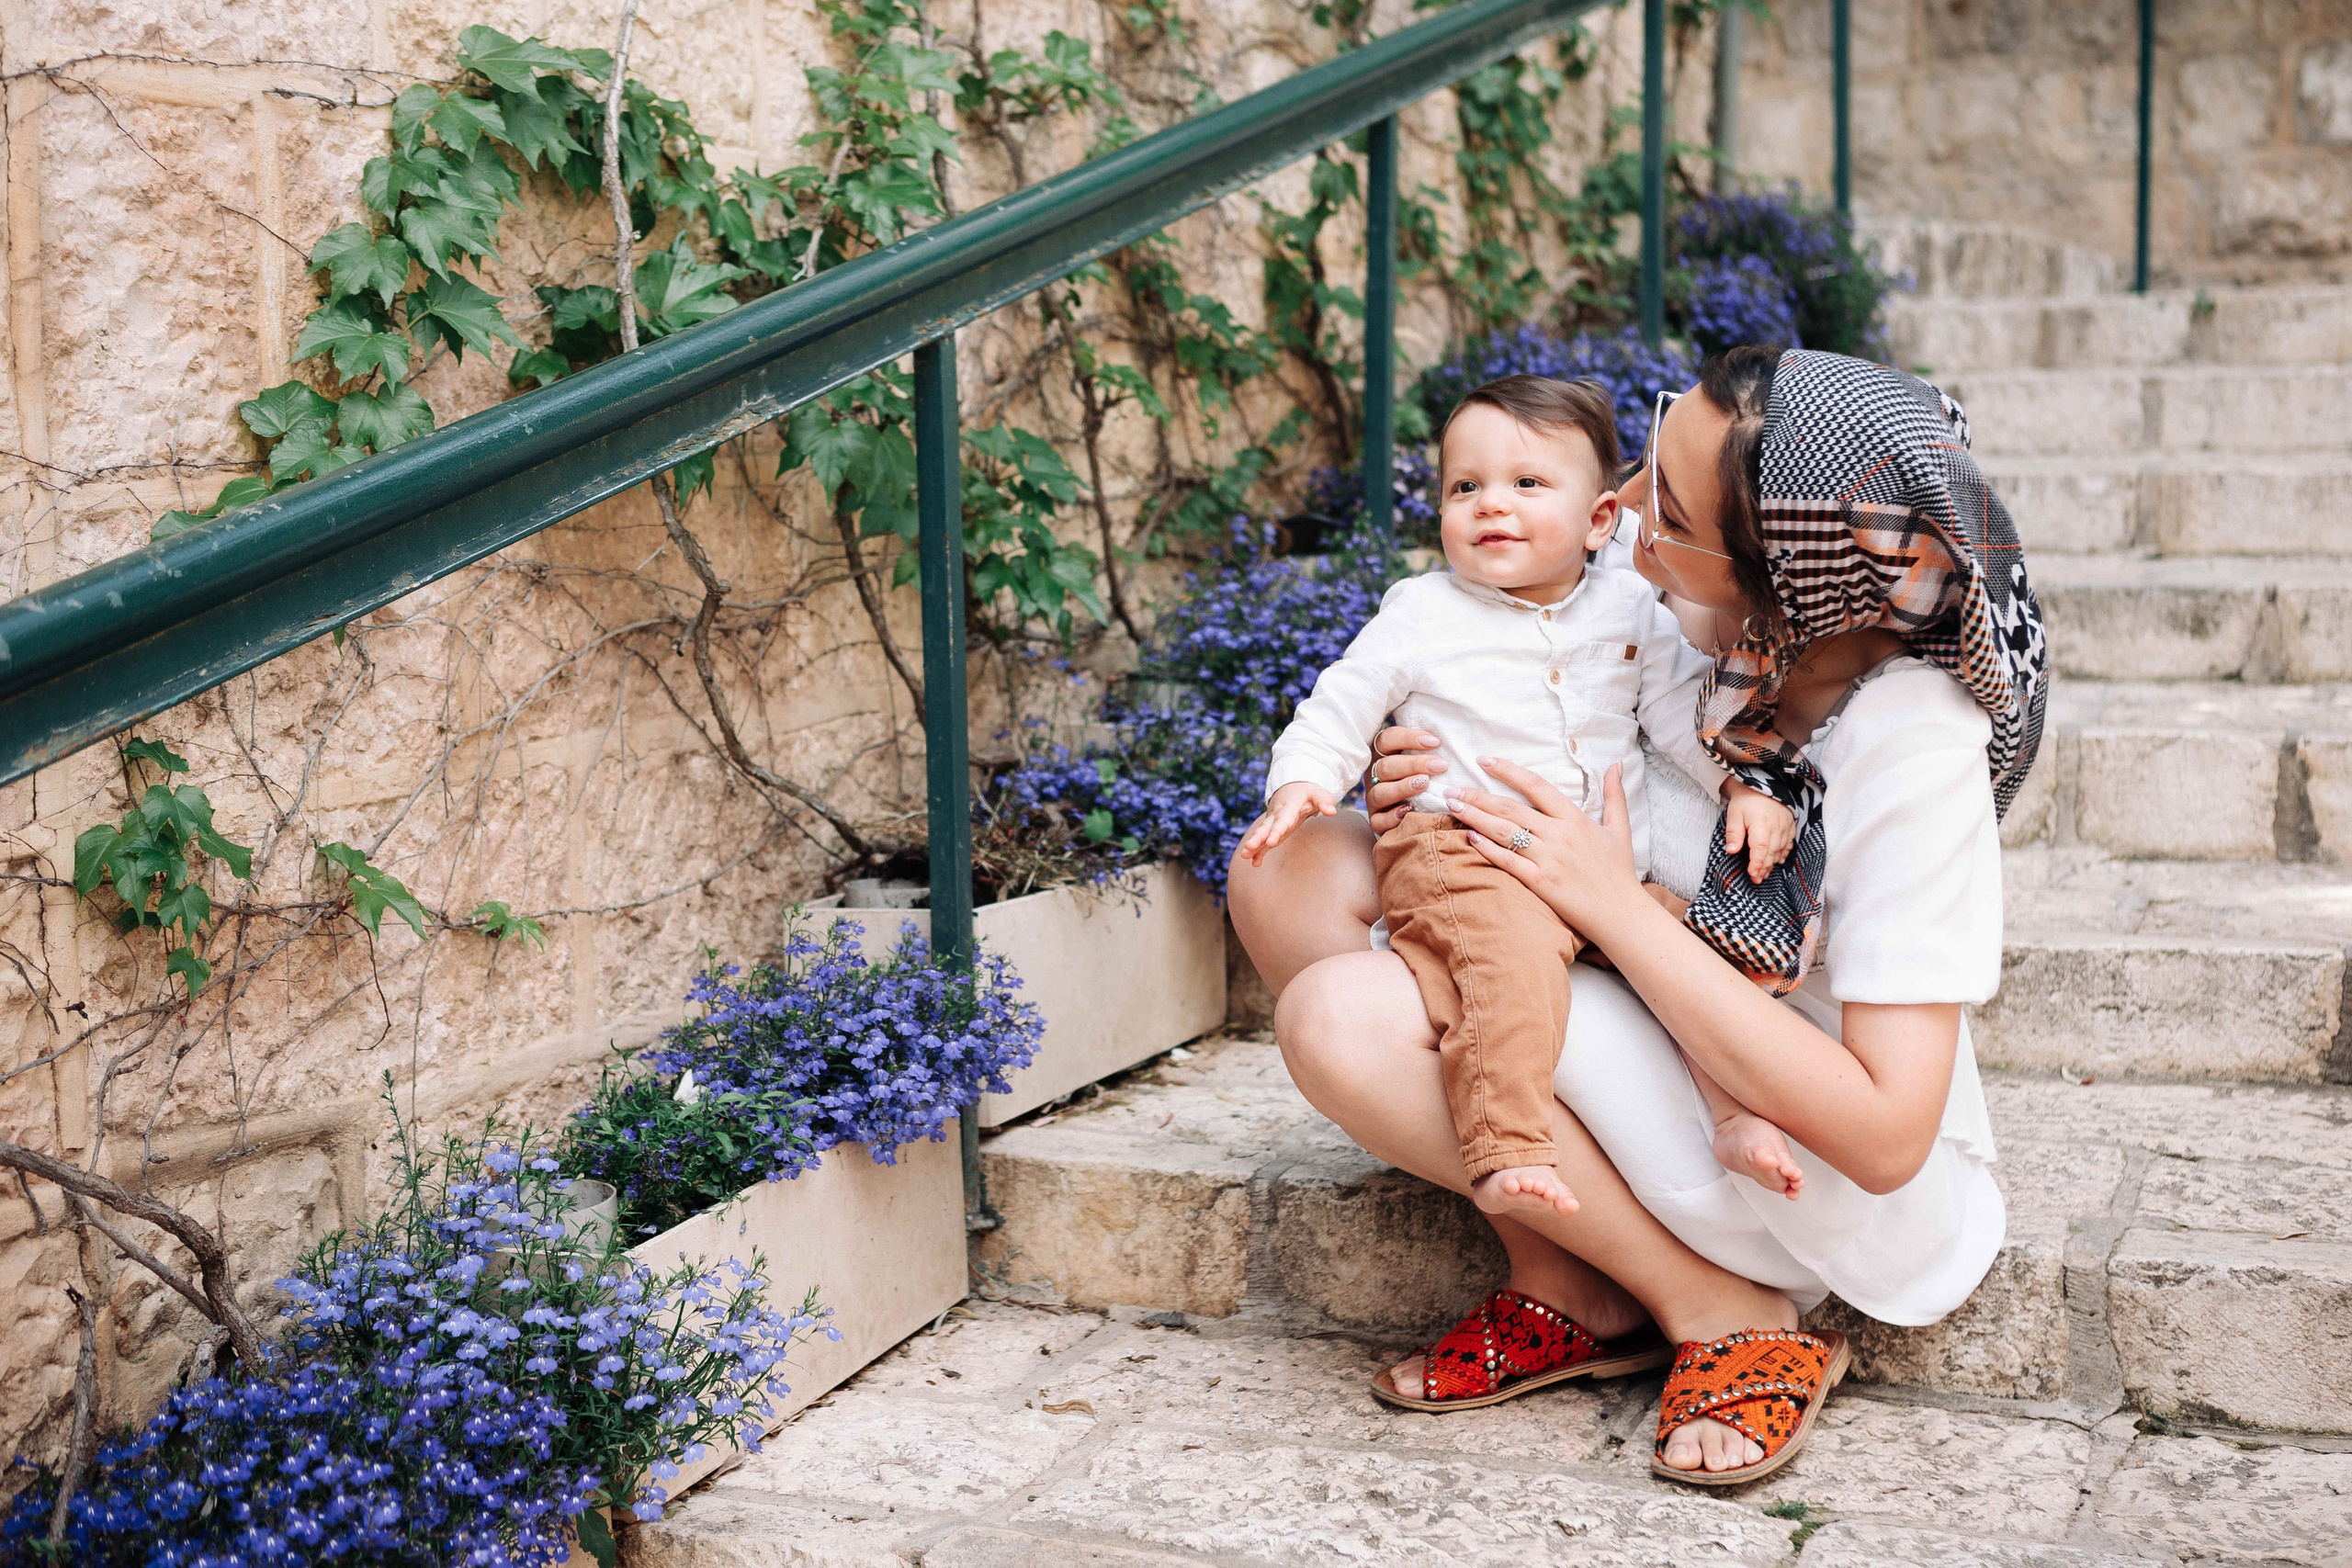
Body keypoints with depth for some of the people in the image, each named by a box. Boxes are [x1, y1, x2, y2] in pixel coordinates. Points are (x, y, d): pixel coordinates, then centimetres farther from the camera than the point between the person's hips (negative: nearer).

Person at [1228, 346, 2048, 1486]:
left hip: (1845, 1193, -8)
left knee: (1343, 1014, -25)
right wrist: (1426, 785, -11)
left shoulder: (1917, 745, -27)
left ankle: (1727, 1317, -8)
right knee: (1285, 875, -6)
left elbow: (1884, 1136, -29)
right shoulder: (1730, 631, -7)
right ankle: (1559, 1286, -2)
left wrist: (1615, 902, -27)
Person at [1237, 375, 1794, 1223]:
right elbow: (1340, 707, 9)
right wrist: (1300, 783, -7)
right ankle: (1505, 1150, -39)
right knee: (1512, 949, -34)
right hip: (1459, 851, -5)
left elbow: (1687, 707, 15)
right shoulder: (1421, 613, 5)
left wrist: (1745, 785, 0)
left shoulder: (1632, 609, 12)